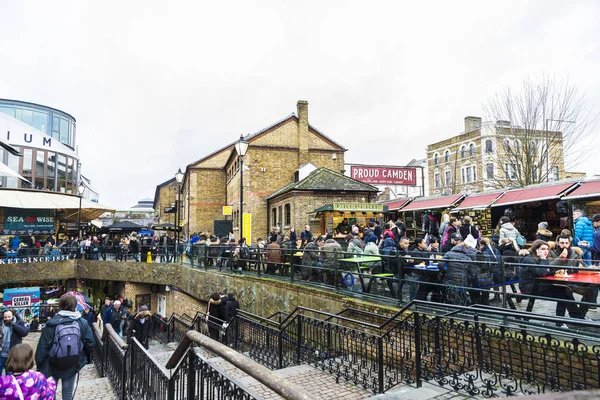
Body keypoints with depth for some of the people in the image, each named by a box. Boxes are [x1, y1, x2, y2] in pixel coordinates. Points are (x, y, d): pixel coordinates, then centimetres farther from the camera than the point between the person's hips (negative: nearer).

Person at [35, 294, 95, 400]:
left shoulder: (52, 323, -15)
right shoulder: (82, 323, -10)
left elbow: (43, 346, -11)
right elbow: (91, 344, -8)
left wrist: (39, 364, 1)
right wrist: (82, 355, 12)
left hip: (52, 366, -1)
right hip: (72, 366, 1)